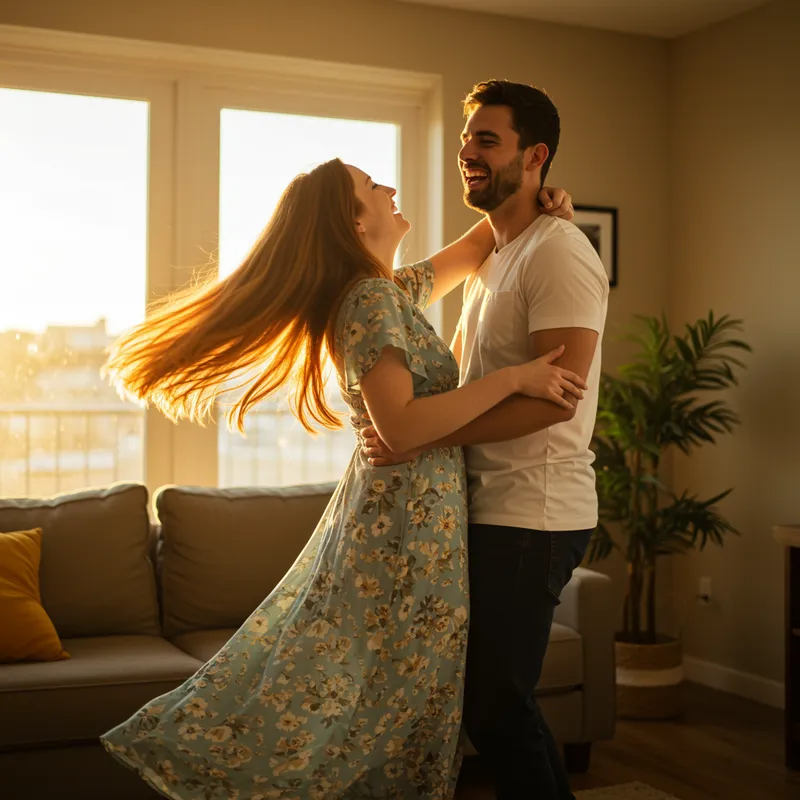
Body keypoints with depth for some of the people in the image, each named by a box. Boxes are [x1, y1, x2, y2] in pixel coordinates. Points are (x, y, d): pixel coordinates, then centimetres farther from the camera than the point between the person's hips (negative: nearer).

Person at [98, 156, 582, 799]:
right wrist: (513, 378, -22)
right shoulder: (375, 299, -16)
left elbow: (473, 247, 29)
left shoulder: (398, 289, 13)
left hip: (393, 508, 9)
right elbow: (401, 425, -26)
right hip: (413, 518, -9)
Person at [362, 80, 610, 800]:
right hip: (489, 507, 9)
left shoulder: (558, 251, -13)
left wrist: (421, 438, -21)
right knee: (492, 700, 16)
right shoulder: (490, 260, 18)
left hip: (532, 516, -9)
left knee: (496, 707, -4)